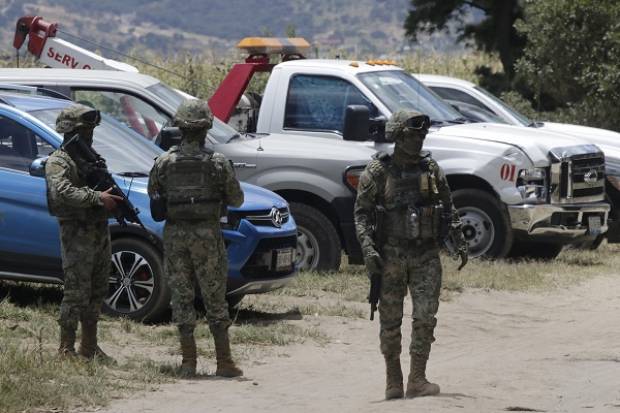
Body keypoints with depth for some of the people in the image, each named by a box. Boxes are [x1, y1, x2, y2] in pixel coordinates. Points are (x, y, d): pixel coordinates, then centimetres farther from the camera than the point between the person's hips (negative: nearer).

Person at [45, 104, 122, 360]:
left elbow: (102, 185, 26)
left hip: (100, 232, 8)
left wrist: (115, 199, 3)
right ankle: (66, 349, -6)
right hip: (77, 234, -8)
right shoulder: (58, 162, -9)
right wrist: (98, 198, -30)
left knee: (97, 292, 12)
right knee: (76, 292, -10)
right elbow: (62, 192, -25)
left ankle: (89, 346, 20)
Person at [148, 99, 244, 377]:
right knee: (215, 299, 5)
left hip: (175, 234, 1)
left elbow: (153, 195, 11)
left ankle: (188, 362, 5)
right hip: (207, 235, -1)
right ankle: (224, 362, 5)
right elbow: (237, 200, 3)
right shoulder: (218, 163, -5)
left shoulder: (164, 163, -2)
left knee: (181, 297, 7)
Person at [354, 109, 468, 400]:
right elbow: (361, 213, -6)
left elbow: (448, 209, 15)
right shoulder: (378, 172, -4)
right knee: (390, 320, 4)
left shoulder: (430, 169, 7)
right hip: (391, 254, -2)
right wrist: (368, 249, -17)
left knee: (426, 316, -7)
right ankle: (393, 380, 16)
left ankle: (417, 380, -4)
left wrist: (459, 242, 9)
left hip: (426, 254, 3)